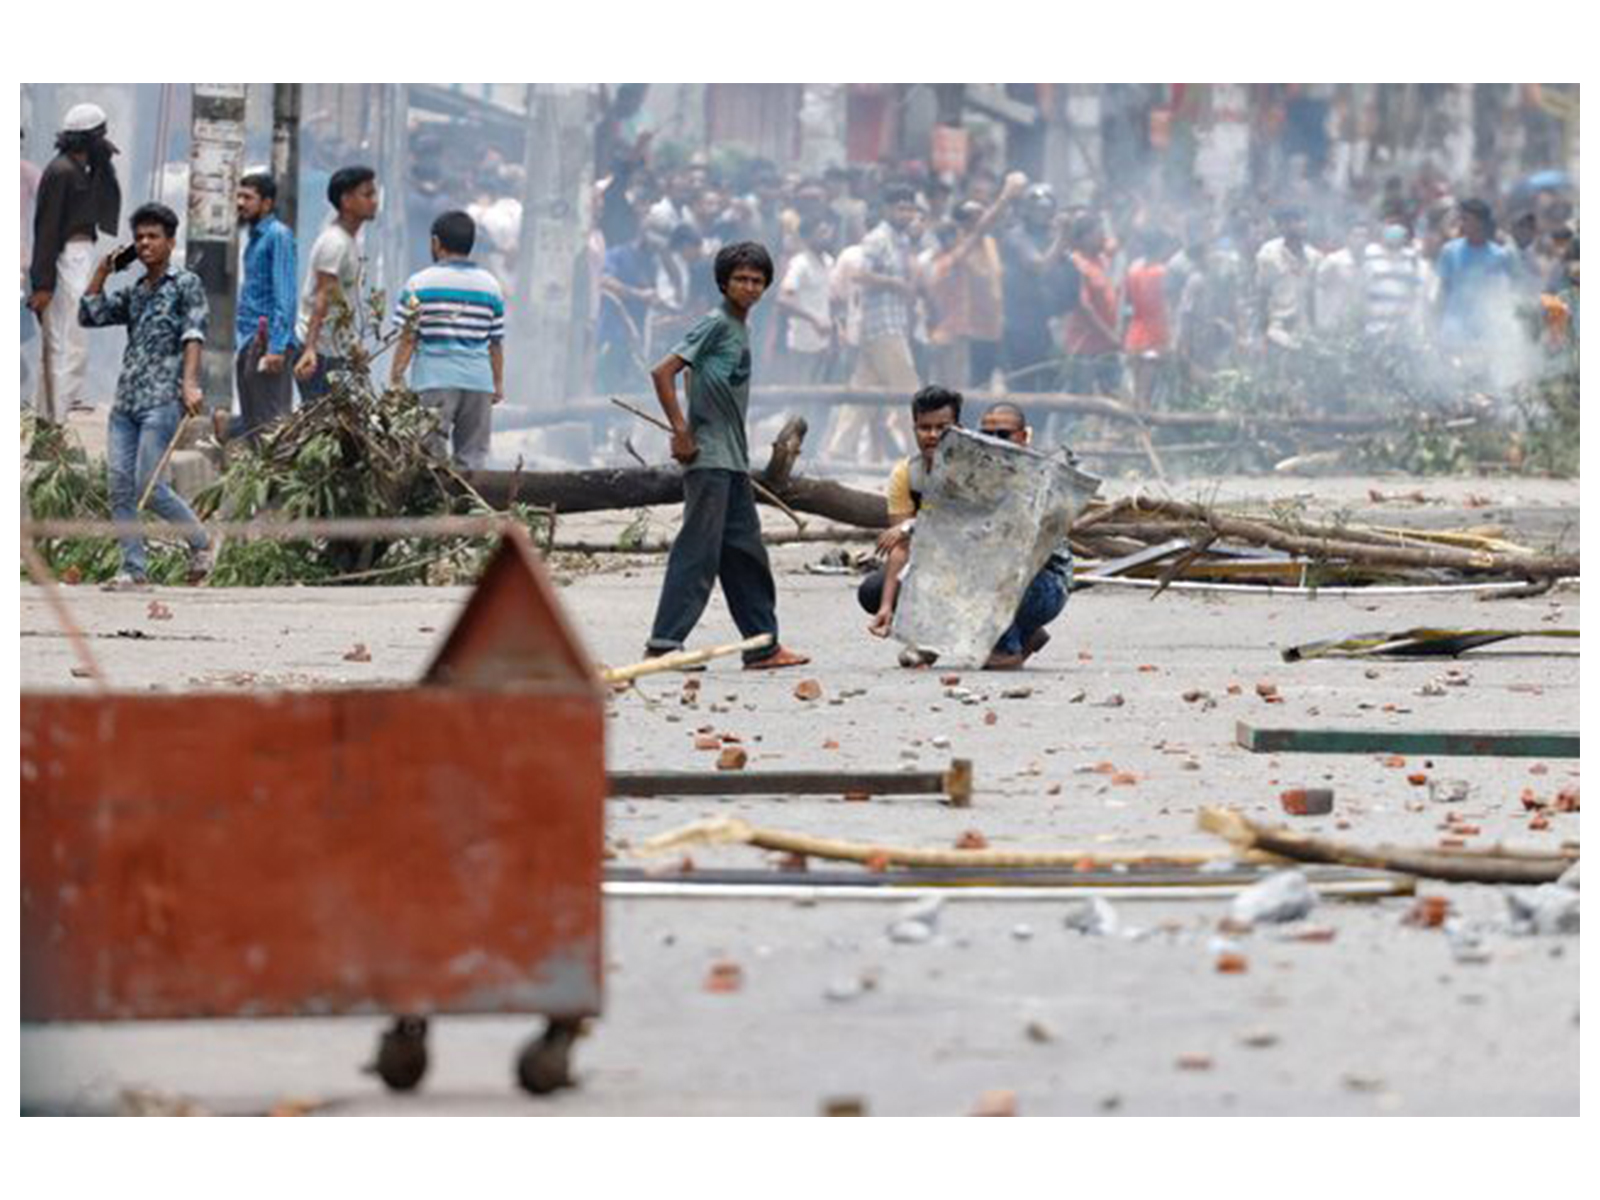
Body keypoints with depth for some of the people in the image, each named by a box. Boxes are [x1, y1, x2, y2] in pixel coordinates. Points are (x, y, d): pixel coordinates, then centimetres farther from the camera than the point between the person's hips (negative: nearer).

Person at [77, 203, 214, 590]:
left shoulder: (186, 284, 4)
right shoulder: (132, 294, 22)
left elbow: (193, 335, -7)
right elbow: (89, 315, 16)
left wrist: (190, 382, -20)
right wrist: (103, 270, 15)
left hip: (163, 400, -7)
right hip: (125, 401, 7)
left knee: (148, 485, -14)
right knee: (119, 485, -4)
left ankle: (200, 543, 5)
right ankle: (134, 569, -2)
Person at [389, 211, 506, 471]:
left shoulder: (419, 284, -2)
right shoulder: (490, 286, 7)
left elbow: (408, 339, -4)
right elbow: (496, 342, 9)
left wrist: (396, 378, 3)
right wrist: (499, 383, 17)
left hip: (434, 379, -3)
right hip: (479, 381, 3)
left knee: (430, 451, -2)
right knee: (472, 455, 9)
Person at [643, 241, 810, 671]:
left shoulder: (741, 327, 15)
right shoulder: (715, 323, -11)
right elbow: (663, 373, -17)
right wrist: (682, 432, -18)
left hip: (733, 458, 9)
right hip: (708, 457, -9)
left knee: (745, 552, 11)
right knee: (699, 549, -10)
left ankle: (763, 645, 16)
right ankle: (664, 643, -8)